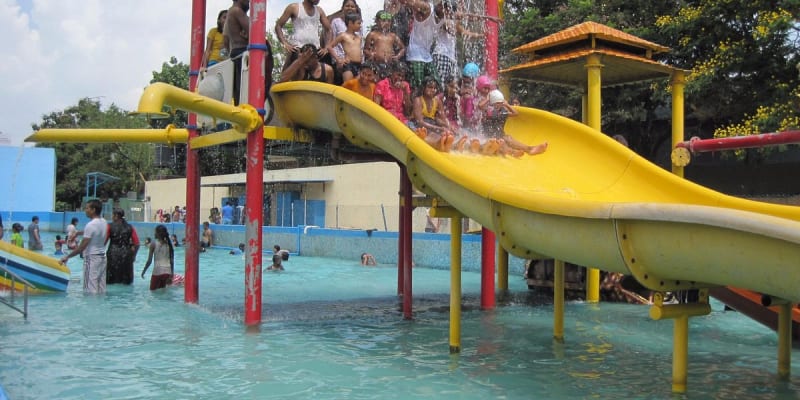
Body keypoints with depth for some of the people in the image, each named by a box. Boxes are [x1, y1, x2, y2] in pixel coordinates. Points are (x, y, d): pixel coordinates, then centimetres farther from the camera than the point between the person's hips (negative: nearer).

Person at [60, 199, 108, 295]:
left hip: (91, 258, -8)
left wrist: (67, 257, -10)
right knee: (101, 288, 11)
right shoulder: (104, 222, 5)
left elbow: (82, 247, -18)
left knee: (90, 288, -4)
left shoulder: (90, 225, -18)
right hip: (102, 256, 8)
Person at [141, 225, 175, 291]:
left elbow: (149, 261, -5)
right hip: (167, 271, 4)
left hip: (157, 271, -4)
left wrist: (143, 271, 7)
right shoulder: (169, 244, 6)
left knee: (153, 290, 11)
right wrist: (171, 275, 11)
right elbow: (172, 261, 6)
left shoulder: (154, 244, -4)